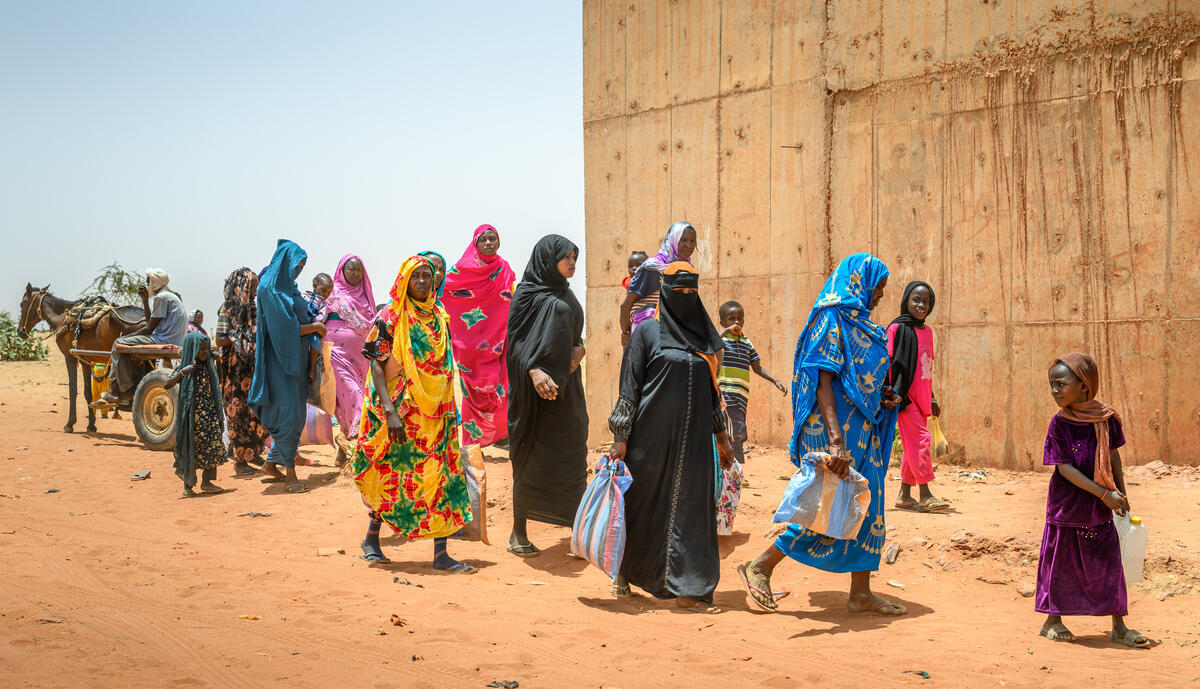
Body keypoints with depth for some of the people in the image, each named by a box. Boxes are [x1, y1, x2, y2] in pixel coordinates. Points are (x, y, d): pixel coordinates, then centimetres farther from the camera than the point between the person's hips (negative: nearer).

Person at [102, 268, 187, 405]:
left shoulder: (161, 297, -11)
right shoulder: (169, 296, 22)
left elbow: (149, 328, -13)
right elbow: (150, 321, 24)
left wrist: (127, 336, -4)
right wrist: (145, 300, 19)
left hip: (163, 341, -11)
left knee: (120, 344, -8)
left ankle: (127, 392, -5)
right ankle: (114, 392, 13)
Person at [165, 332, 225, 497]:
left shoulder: (208, 366, 10)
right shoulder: (184, 368, -7)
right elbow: (166, 385, -19)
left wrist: (219, 413, 19)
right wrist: (182, 372, -33)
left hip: (210, 415, 6)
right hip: (193, 415, -6)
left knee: (214, 446, 3)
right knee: (192, 448, -1)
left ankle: (206, 482, 12)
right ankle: (188, 485, 10)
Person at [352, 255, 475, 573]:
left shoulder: (439, 318, 10)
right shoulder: (389, 318, -4)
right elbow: (377, 366, -9)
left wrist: (450, 409, 10)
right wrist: (389, 411, -19)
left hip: (434, 414, 4)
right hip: (400, 411, -4)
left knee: (441, 476, -3)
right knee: (395, 476, 3)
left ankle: (440, 553, -1)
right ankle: (371, 540, 24)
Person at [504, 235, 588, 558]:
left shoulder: (564, 296, 14)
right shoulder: (529, 296, -9)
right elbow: (518, 341, -18)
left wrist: (580, 349, -5)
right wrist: (534, 371, -35)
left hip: (567, 387, 7)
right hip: (539, 389, -7)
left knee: (571, 456, 9)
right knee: (531, 460, -2)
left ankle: (577, 522, 18)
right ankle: (518, 533, 8)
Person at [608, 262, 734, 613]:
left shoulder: (702, 333, 11)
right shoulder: (649, 330, -3)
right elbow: (630, 384, -5)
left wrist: (722, 435, 15)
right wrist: (621, 437, -10)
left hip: (693, 435, 4)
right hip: (653, 433, -4)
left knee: (691, 505, 1)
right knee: (642, 502, 6)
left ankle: (688, 589, 6)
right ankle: (624, 570, 29)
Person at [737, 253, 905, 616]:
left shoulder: (858, 323, 16)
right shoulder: (833, 319, -13)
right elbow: (823, 382, -22)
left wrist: (882, 396, 6)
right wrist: (836, 440, -30)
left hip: (859, 430, 10)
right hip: (836, 426, -10)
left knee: (866, 507, 9)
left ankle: (861, 593, 15)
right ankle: (760, 566, 2)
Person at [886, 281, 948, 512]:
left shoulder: (927, 332, 15)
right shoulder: (897, 328, -6)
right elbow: (889, 363, -9)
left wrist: (932, 398, 21)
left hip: (921, 396, 7)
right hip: (905, 396, -7)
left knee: (913, 445, 9)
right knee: (920, 438, -13)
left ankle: (905, 495, 16)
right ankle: (925, 495, -9)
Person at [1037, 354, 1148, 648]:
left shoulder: (1105, 418, -5)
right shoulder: (1059, 424, -12)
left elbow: (1113, 457, 8)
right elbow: (1065, 468, -16)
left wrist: (1121, 494, 12)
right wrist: (1104, 494, -19)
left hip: (1100, 511, 2)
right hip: (1066, 506, -2)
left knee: (1110, 563, 6)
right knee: (1060, 561, 7)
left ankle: (1119, 626, 18)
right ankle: (1053, 621, 22)